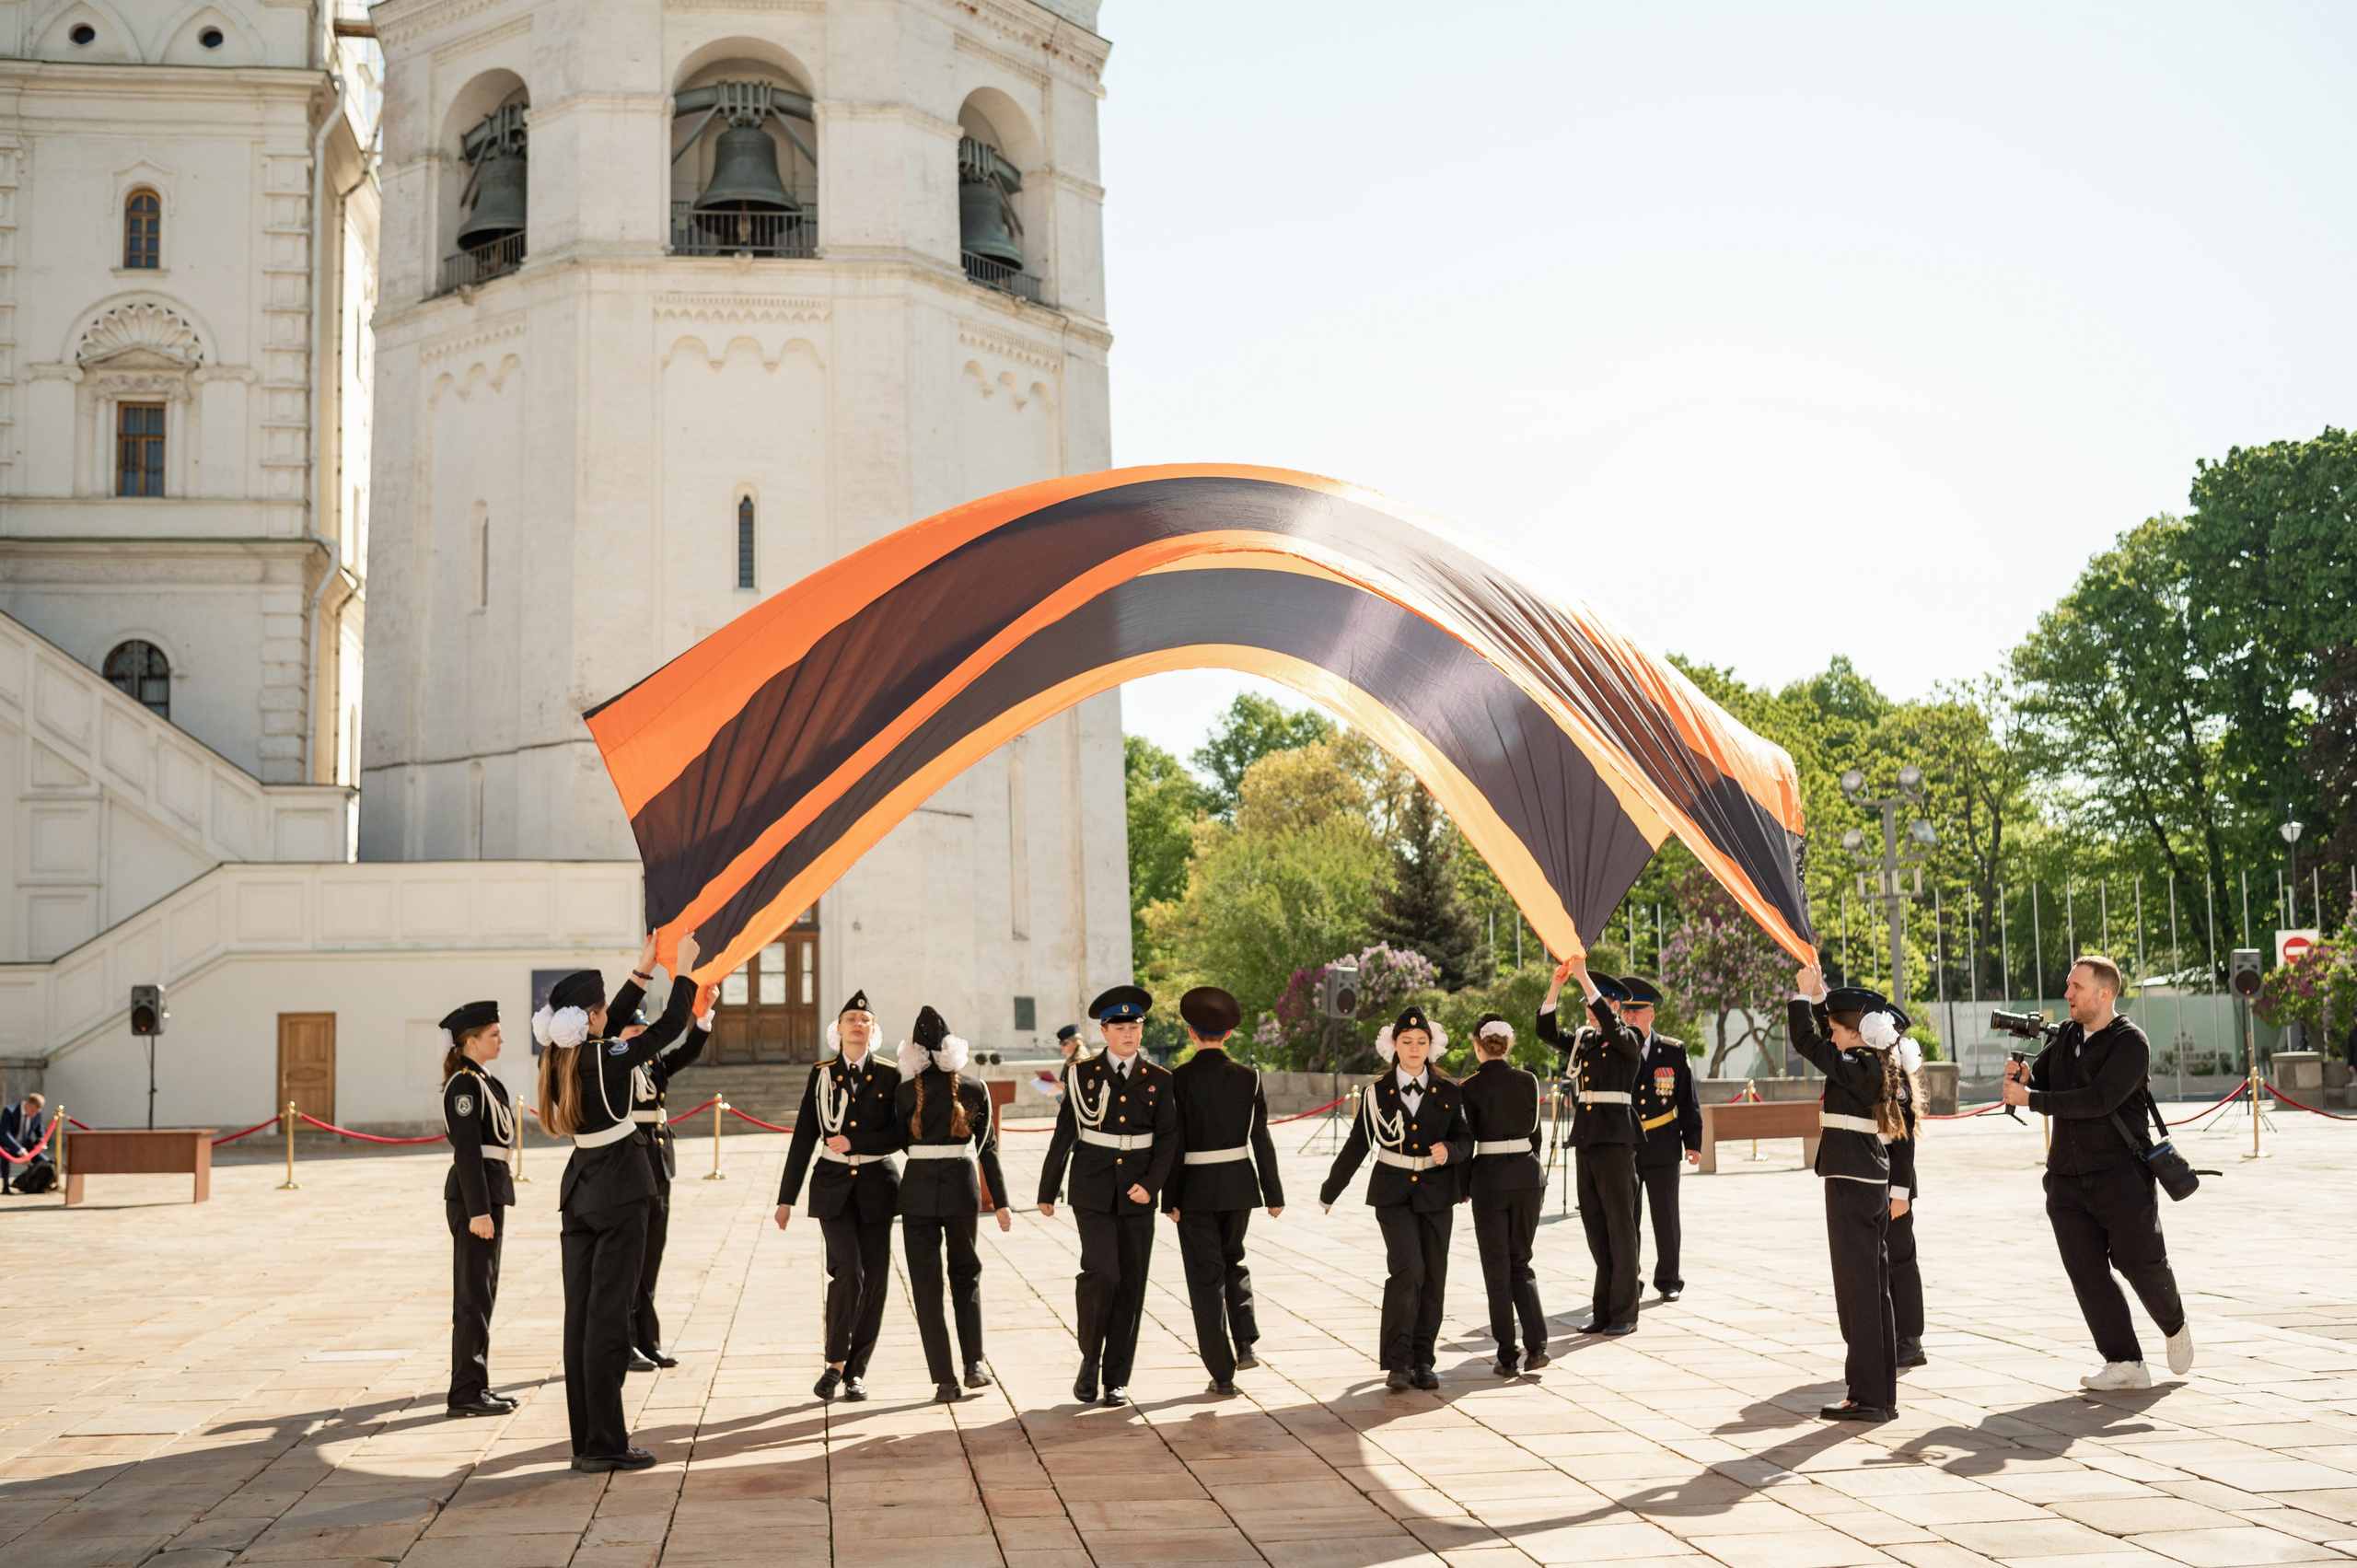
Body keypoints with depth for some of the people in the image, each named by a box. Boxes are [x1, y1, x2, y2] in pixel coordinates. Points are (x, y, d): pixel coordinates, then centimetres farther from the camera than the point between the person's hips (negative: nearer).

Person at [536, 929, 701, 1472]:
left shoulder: (558, 1058, 4)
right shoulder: (606, 1059, -17)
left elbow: (614, 1027, 21)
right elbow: (670, 1025, -9)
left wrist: (644, 970, 28)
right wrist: (683, 967, 4)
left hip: (579, 1190, 8)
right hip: (618, 1190, -8)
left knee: (580, 1314, 9)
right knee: (608, 1314, -5)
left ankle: (585, 1440, 14)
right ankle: (605, 1445, -3)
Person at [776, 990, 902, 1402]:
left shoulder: (889, 1076, 3)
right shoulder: (821, 1075, 4)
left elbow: (898, 1135, -2)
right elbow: (803, 1138, 4)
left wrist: (854, 1143, -14)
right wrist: (786, 1197, 2)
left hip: (876, 1186, 1)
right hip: (833, 1186, -1)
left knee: (873, 1279, 0)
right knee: (849, 1272, -16)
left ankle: (855, 1371, 12)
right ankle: (835, 1363, 0)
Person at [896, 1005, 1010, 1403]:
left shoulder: (904, 1091, -2)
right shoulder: (974, 1091, -1)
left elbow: (899, 1142, 6)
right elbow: (987, 1148, 1)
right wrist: (1000, 1201, 5)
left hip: (917, 1188, -1)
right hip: (962, 1187, 1)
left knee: (926, 1284, 6)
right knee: (966, 1274, 20)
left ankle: (945, 1380, 3)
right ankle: (973, 1363, 9)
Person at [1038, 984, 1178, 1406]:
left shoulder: (1158, 1080, 6)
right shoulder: (1083, 1074, 2)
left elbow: (1168, 1139, 4)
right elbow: (1063, 1135, 5)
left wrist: (1151, 1184, -11)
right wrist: (1047, 1191, 6)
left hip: (1137, 1195, 2)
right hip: (1093, 1191, -2)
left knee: (1130, 1285, 3)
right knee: (1102, 1273, -16)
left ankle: (1117, 1377, 12)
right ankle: (1090, 1359, 7)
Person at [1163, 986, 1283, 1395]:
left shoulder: (1179, 1078, -10)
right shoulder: (1248, 1077, -2)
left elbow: (1174, 1142, -11)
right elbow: (1261, 1139, -1)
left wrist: (1170, 1199, -7)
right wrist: (1273, 1192, 6)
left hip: (1196, 1186, -3)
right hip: (1239, 1183, 3)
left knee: (1205, 1274, 5)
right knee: (1232, 1261, 25)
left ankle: (1222, 1373, 5)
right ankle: (1244, 1343, 8)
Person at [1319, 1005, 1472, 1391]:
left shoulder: (1448, 1092, 3)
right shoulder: (1378, 1092, 1)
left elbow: (1465, 1141, 4)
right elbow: (1357, 1146, 7)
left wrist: (1449, 1150, -20)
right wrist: (1329, 1192, 12)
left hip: (1436, 1195, 2)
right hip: (1393, 1193, -2)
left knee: (1433, 1278, 4)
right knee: (1407, 1270, -18)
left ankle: (1423, 1361, 16)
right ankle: (1398, 1360, -11)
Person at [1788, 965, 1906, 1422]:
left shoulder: (1855, 1069, -16)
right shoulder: (1877, 1064, 10)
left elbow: (1805, 1040, -17)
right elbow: (1825, 1036, 24)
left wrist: (1803, 995, -5)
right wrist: (1819, 994, 17)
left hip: (1850, 1183, -9)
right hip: (1875, 1182, 9)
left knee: (1857, 1290, -4)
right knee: (1875, 1288, 12)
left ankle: (1867, 1396, -1)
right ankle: (1882, 1393, 18)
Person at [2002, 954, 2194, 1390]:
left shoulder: (2131, 1043, -10)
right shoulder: (2065, 1037, 11)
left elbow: (2099, 1099, -22)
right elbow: (2035, 1084, 15)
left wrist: (2031, 1099, -23)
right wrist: (2023, 1078, -10)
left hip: (2121, 1177, -6)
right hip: (2067, 1178, 6)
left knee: (2140, 1261, -3)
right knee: (2086, 1271, -1)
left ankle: (2175, 1326, 28)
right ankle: (2125, 1363, 4)